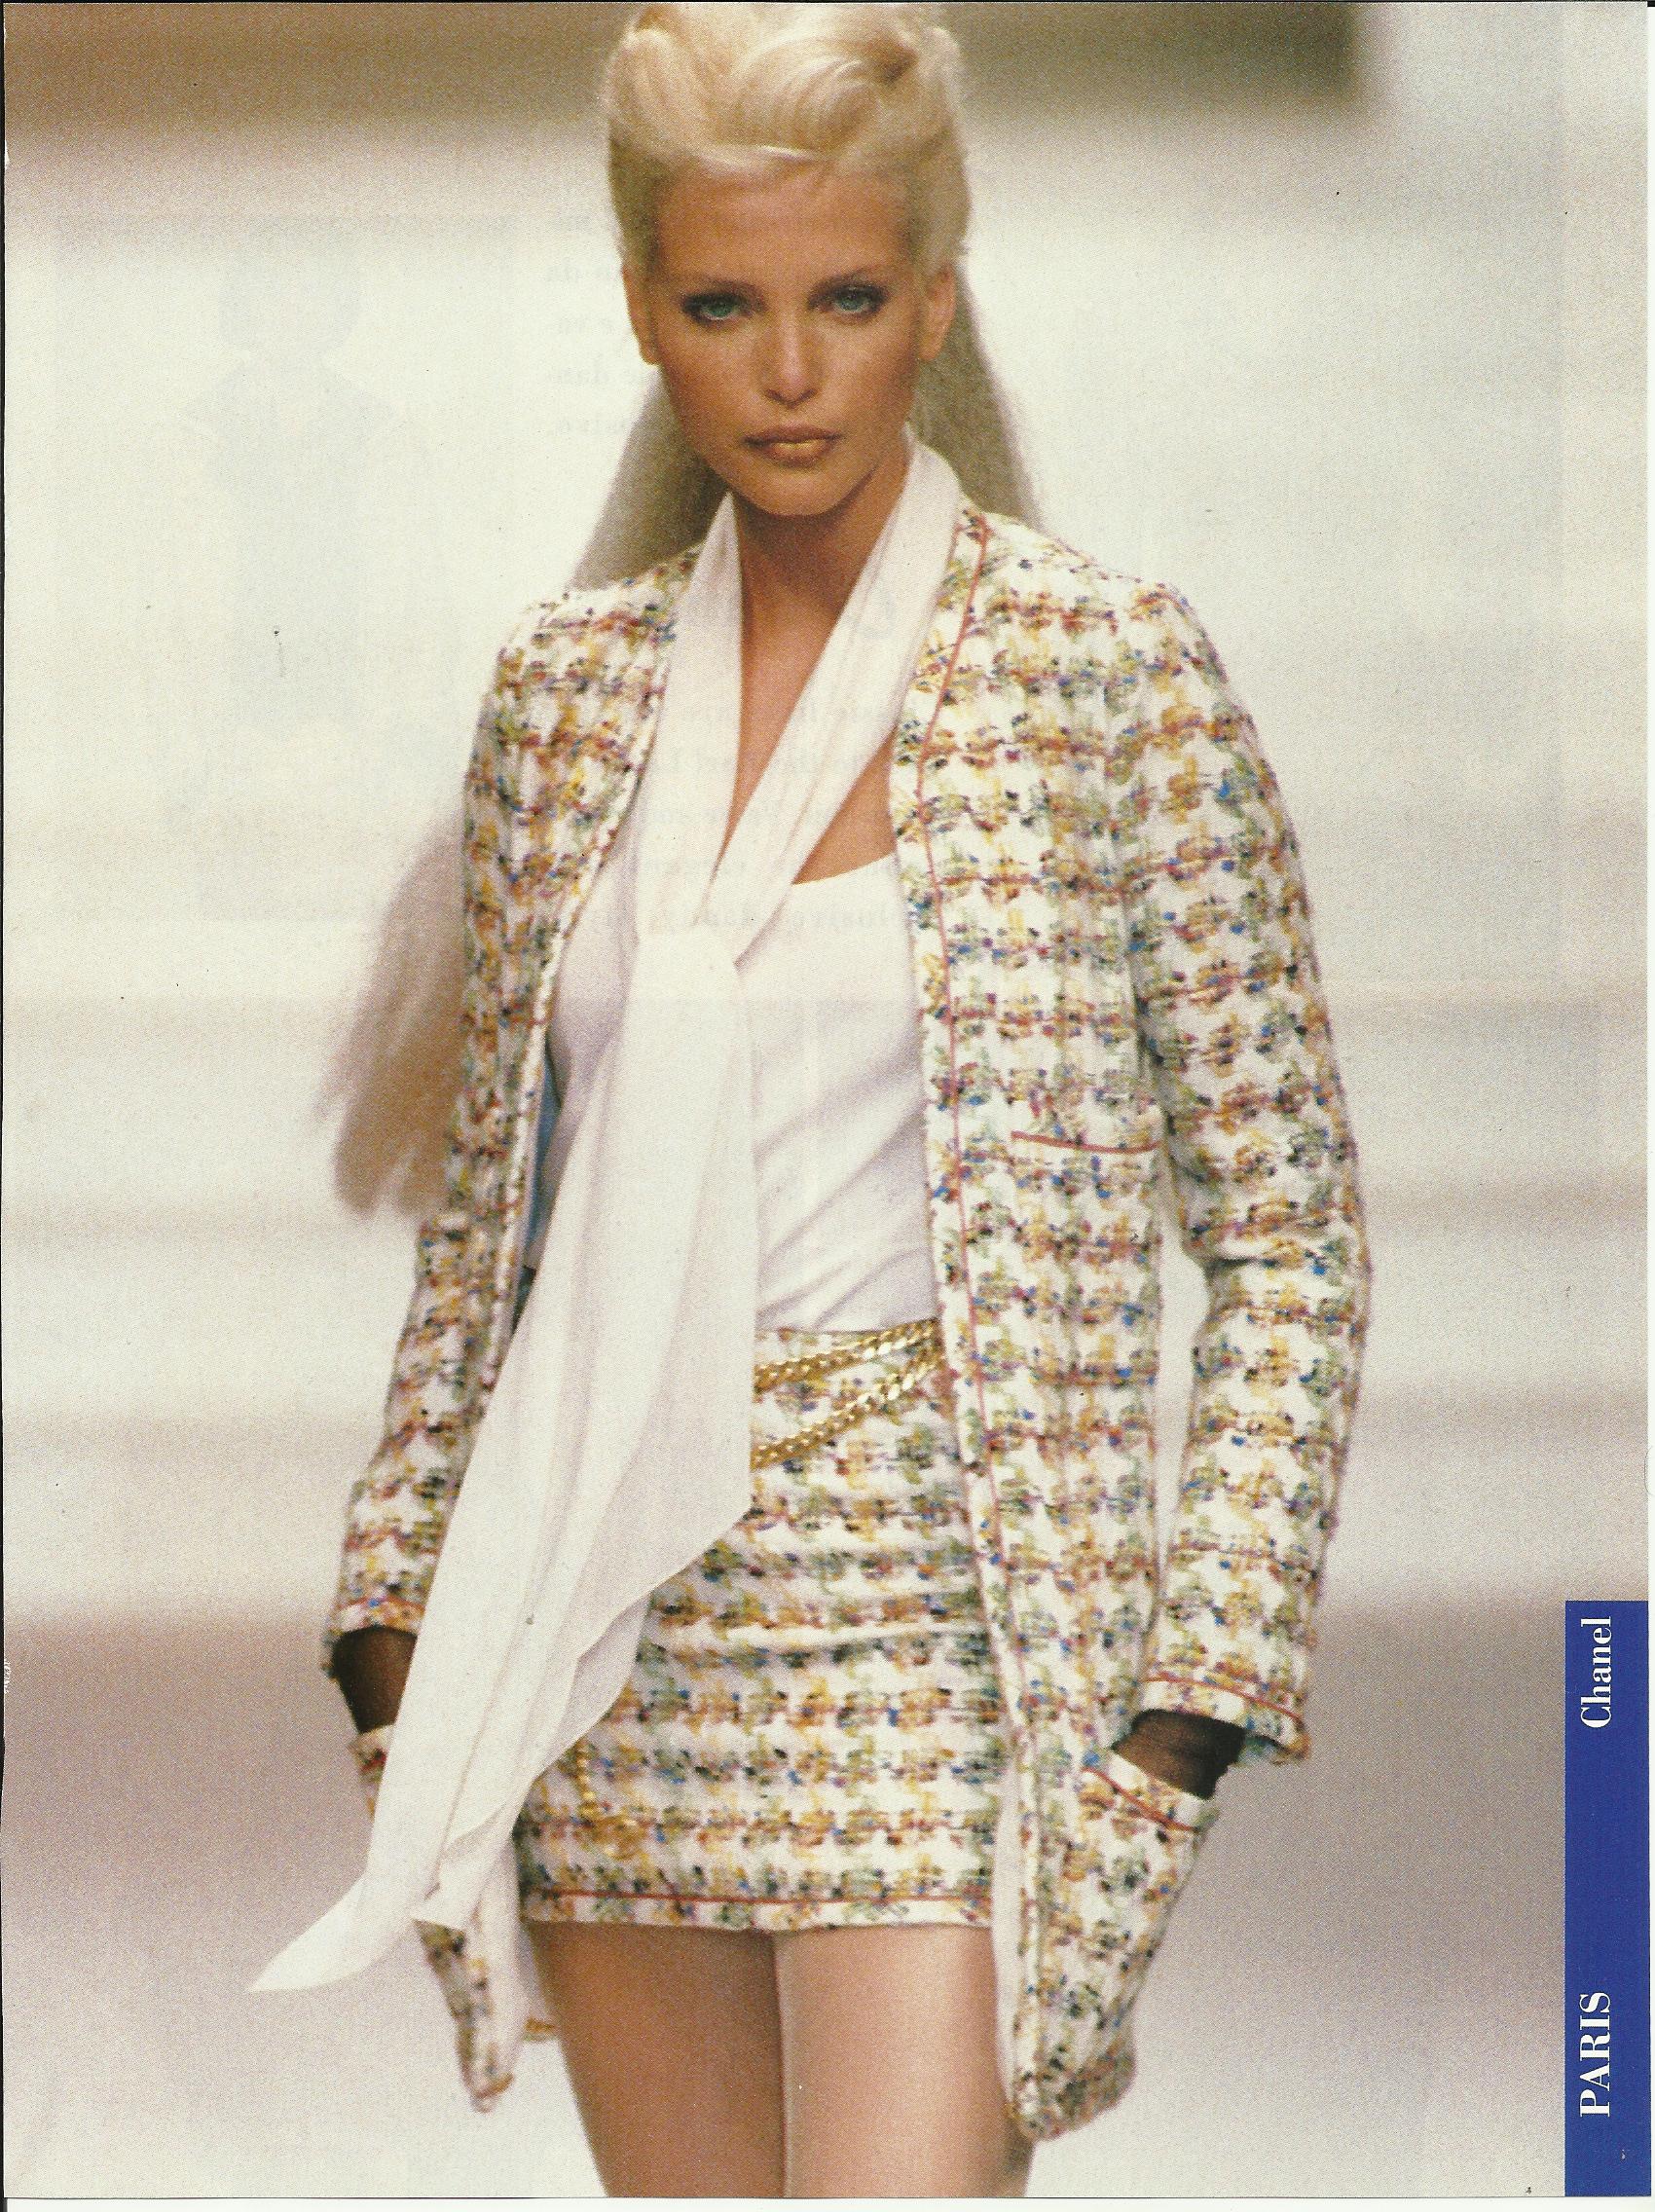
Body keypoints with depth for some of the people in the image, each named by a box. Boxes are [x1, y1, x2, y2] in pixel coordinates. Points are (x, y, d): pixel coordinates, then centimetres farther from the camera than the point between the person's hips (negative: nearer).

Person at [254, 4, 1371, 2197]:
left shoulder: (1111, 671, -4)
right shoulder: (570, 687, 9)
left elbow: (1292, 1235, -2)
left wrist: (1201, 1681, -9)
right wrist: (401, 1609, 9)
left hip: (935, 1628, -4)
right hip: (613, 1654, 5)